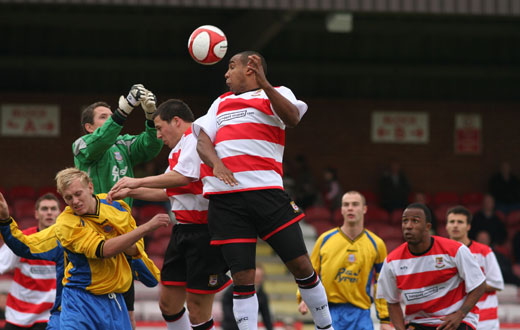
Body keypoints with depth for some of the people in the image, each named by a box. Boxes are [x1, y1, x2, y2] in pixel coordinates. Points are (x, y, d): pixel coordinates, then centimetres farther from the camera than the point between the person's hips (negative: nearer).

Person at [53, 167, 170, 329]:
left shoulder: (115, 205, 1)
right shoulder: (65, 223, -15)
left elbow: (135, 249, 7)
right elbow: (104, 250, -27)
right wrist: (147, 227, -28)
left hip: (114, 298, 4)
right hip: (81, 299, -4)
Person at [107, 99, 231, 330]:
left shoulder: (195, 140, -11)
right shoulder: (179, 149, 22)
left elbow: (183, 177, -25)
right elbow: (168, 192, 32)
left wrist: (138, 182, -15)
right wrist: (129, 192, 26)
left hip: (204, 232, -10)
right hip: (183, 230, 10)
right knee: (168, 303, 11)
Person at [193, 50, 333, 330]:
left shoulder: (275, 94, 14)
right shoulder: (221, 102, 26)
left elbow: (292, 118, -7)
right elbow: (202, 141, 12)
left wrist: (263, 83, -15)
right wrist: (215, 163, -9)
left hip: (265, 189, -3)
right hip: (224, 198, 3)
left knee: (301, 265, -5)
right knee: (242, 278, -4)